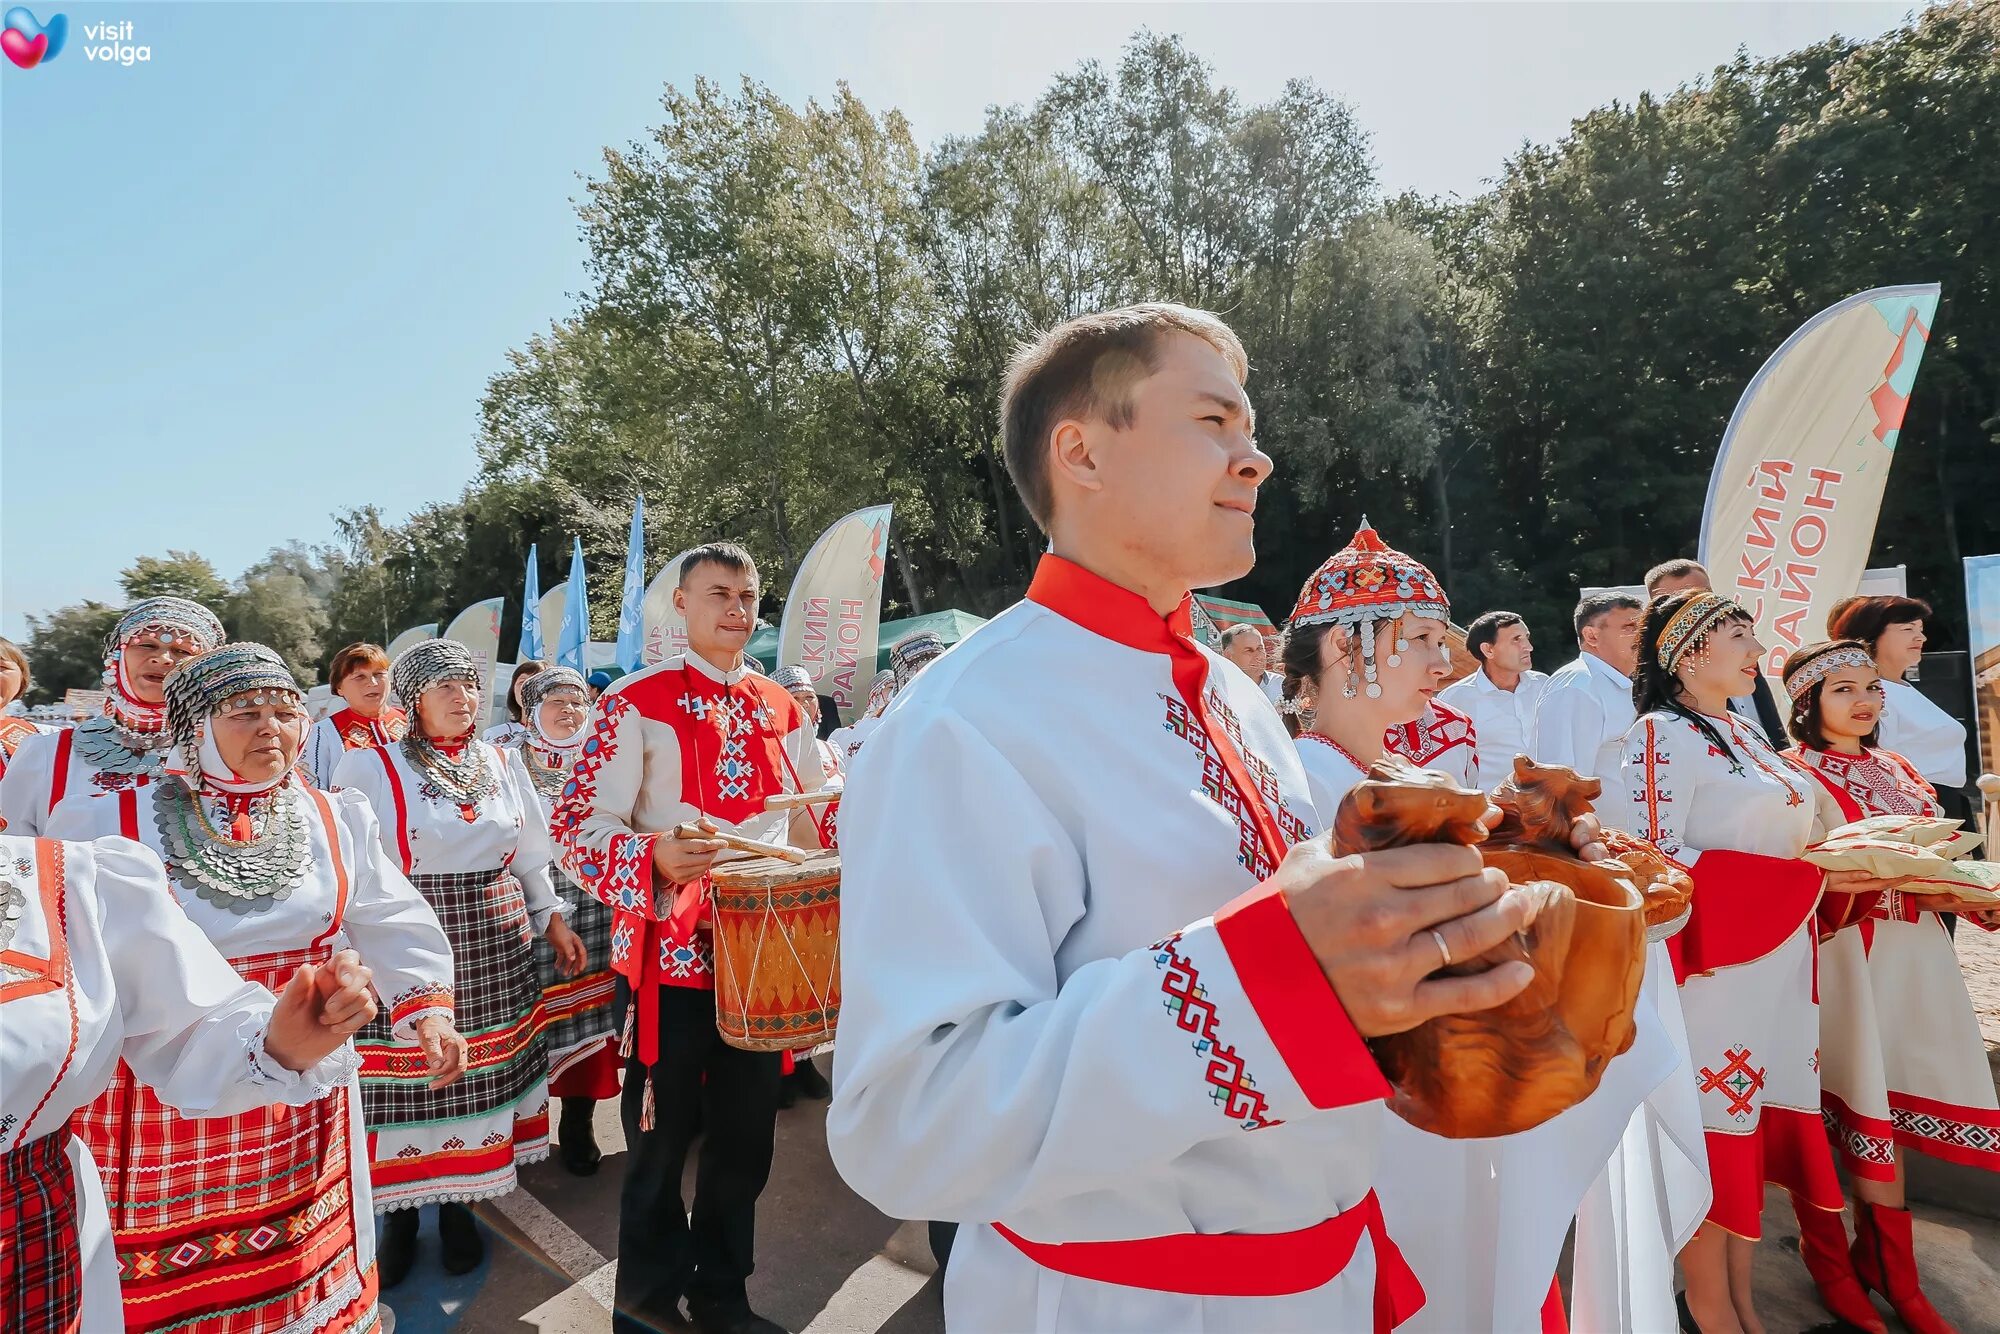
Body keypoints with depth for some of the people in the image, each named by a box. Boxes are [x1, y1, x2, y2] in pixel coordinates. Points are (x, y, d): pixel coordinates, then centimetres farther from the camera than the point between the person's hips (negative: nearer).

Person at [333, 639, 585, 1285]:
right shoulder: (368, 768, -4)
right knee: (407, 1073, 2)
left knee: (477, 1073, 8)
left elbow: (529, 855, 17)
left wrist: (552, 918, 17)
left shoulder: (503, 765, 8)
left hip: (494, 945, 3)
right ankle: (400, 1213, 24)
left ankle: (458, 1203, 27)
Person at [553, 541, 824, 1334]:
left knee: (746, 1137, 16)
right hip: (669, 959, -4)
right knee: (661, 1142, 10)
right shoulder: (636, 703, -8)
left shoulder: (783, 710, 8)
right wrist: (655, 857, -31)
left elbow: (809, 830, 17)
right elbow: (579, 828, -14)